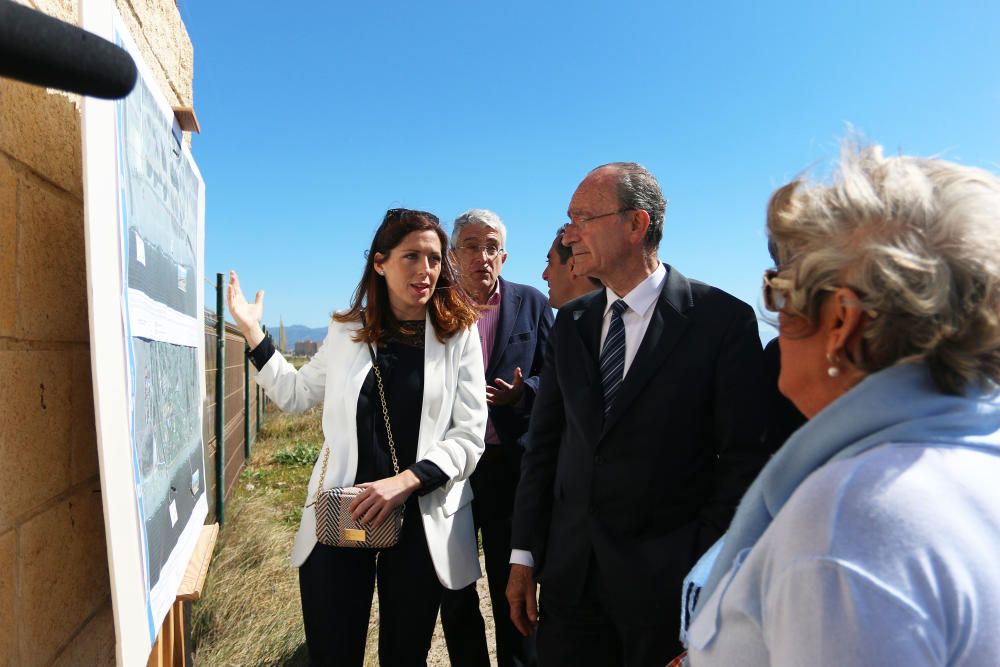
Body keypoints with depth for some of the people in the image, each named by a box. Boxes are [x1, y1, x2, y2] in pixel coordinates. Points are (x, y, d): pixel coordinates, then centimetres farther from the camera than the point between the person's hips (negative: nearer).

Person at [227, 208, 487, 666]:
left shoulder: (459, 334, -3)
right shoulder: (346, 330, 5)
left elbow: (469, 434, -7)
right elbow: (297, 394, 19)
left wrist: (406, 481, -20)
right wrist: (252, 332, 14)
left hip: (421, 521, -1)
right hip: (339, 517, 2)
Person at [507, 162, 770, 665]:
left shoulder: (723, 320, -10)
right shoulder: (571, 322, 5)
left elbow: (742, 459, -9)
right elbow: (543, 444, 6)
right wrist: (524, 555, 4)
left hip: (667, 580, -4)